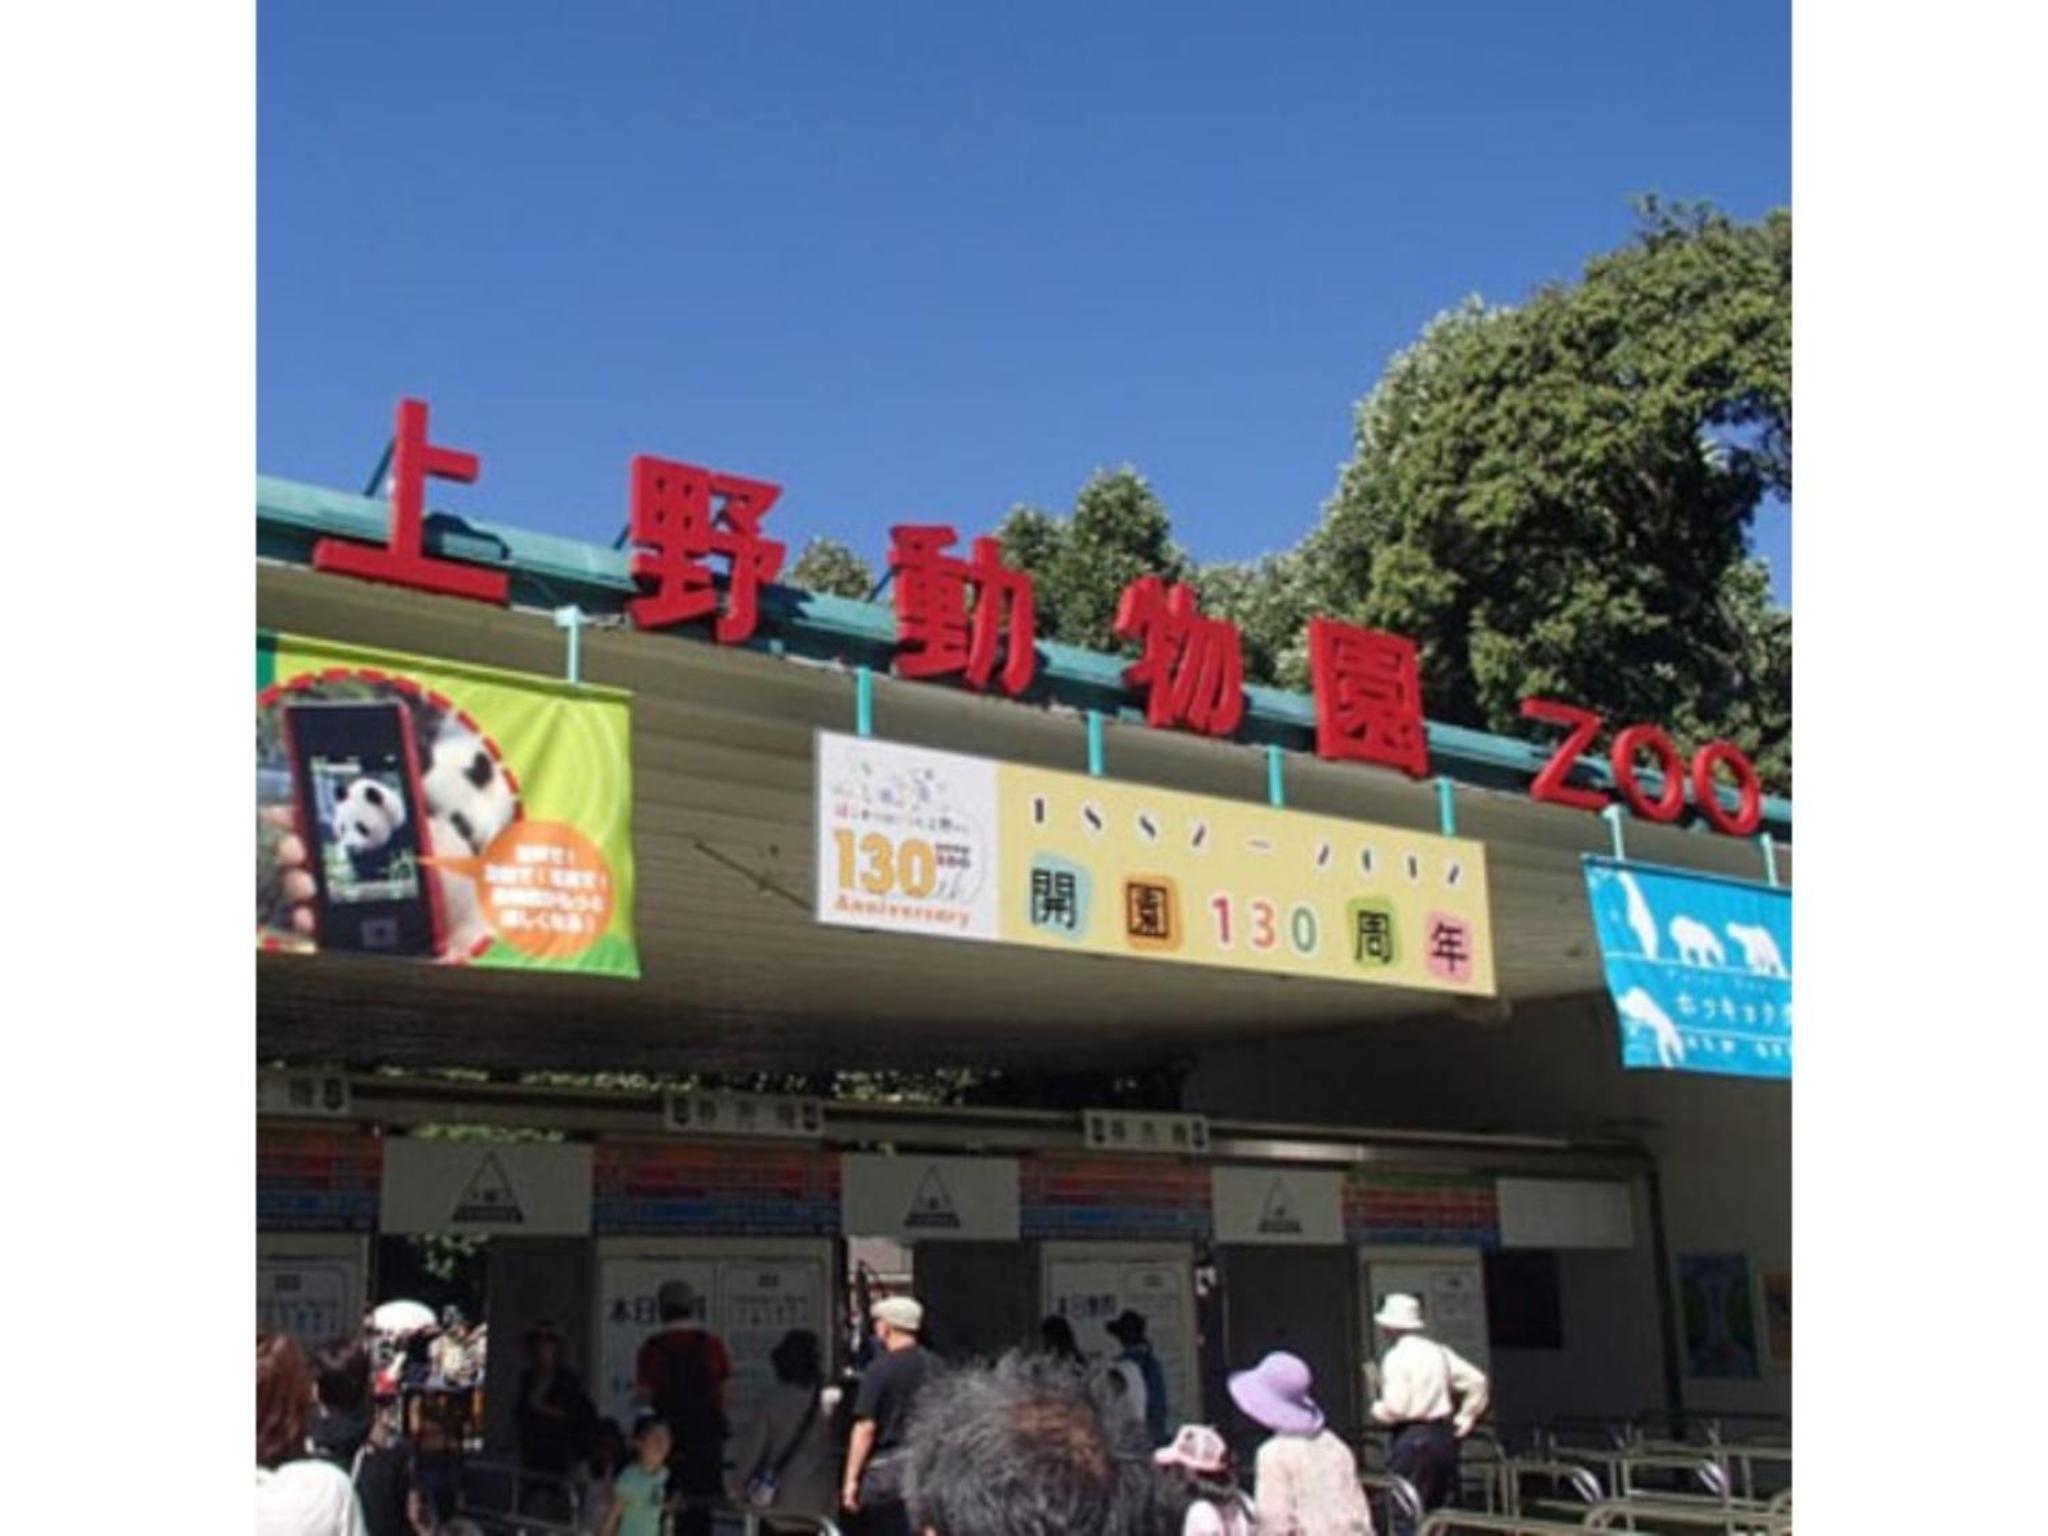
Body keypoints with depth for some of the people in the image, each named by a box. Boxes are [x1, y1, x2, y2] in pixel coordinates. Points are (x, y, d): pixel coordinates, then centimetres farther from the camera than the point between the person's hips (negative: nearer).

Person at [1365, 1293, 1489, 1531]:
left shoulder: (1396, 1357, -11)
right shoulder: (1438, 1351, 10)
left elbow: (1395, 1407, -18)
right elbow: (1476, 1380, 9)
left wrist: (1376, 1409, 2)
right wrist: (1466, 1417, 15)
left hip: (1410, 1438, -7)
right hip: (1444, 1435, 7)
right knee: (1442, 1510, 15)